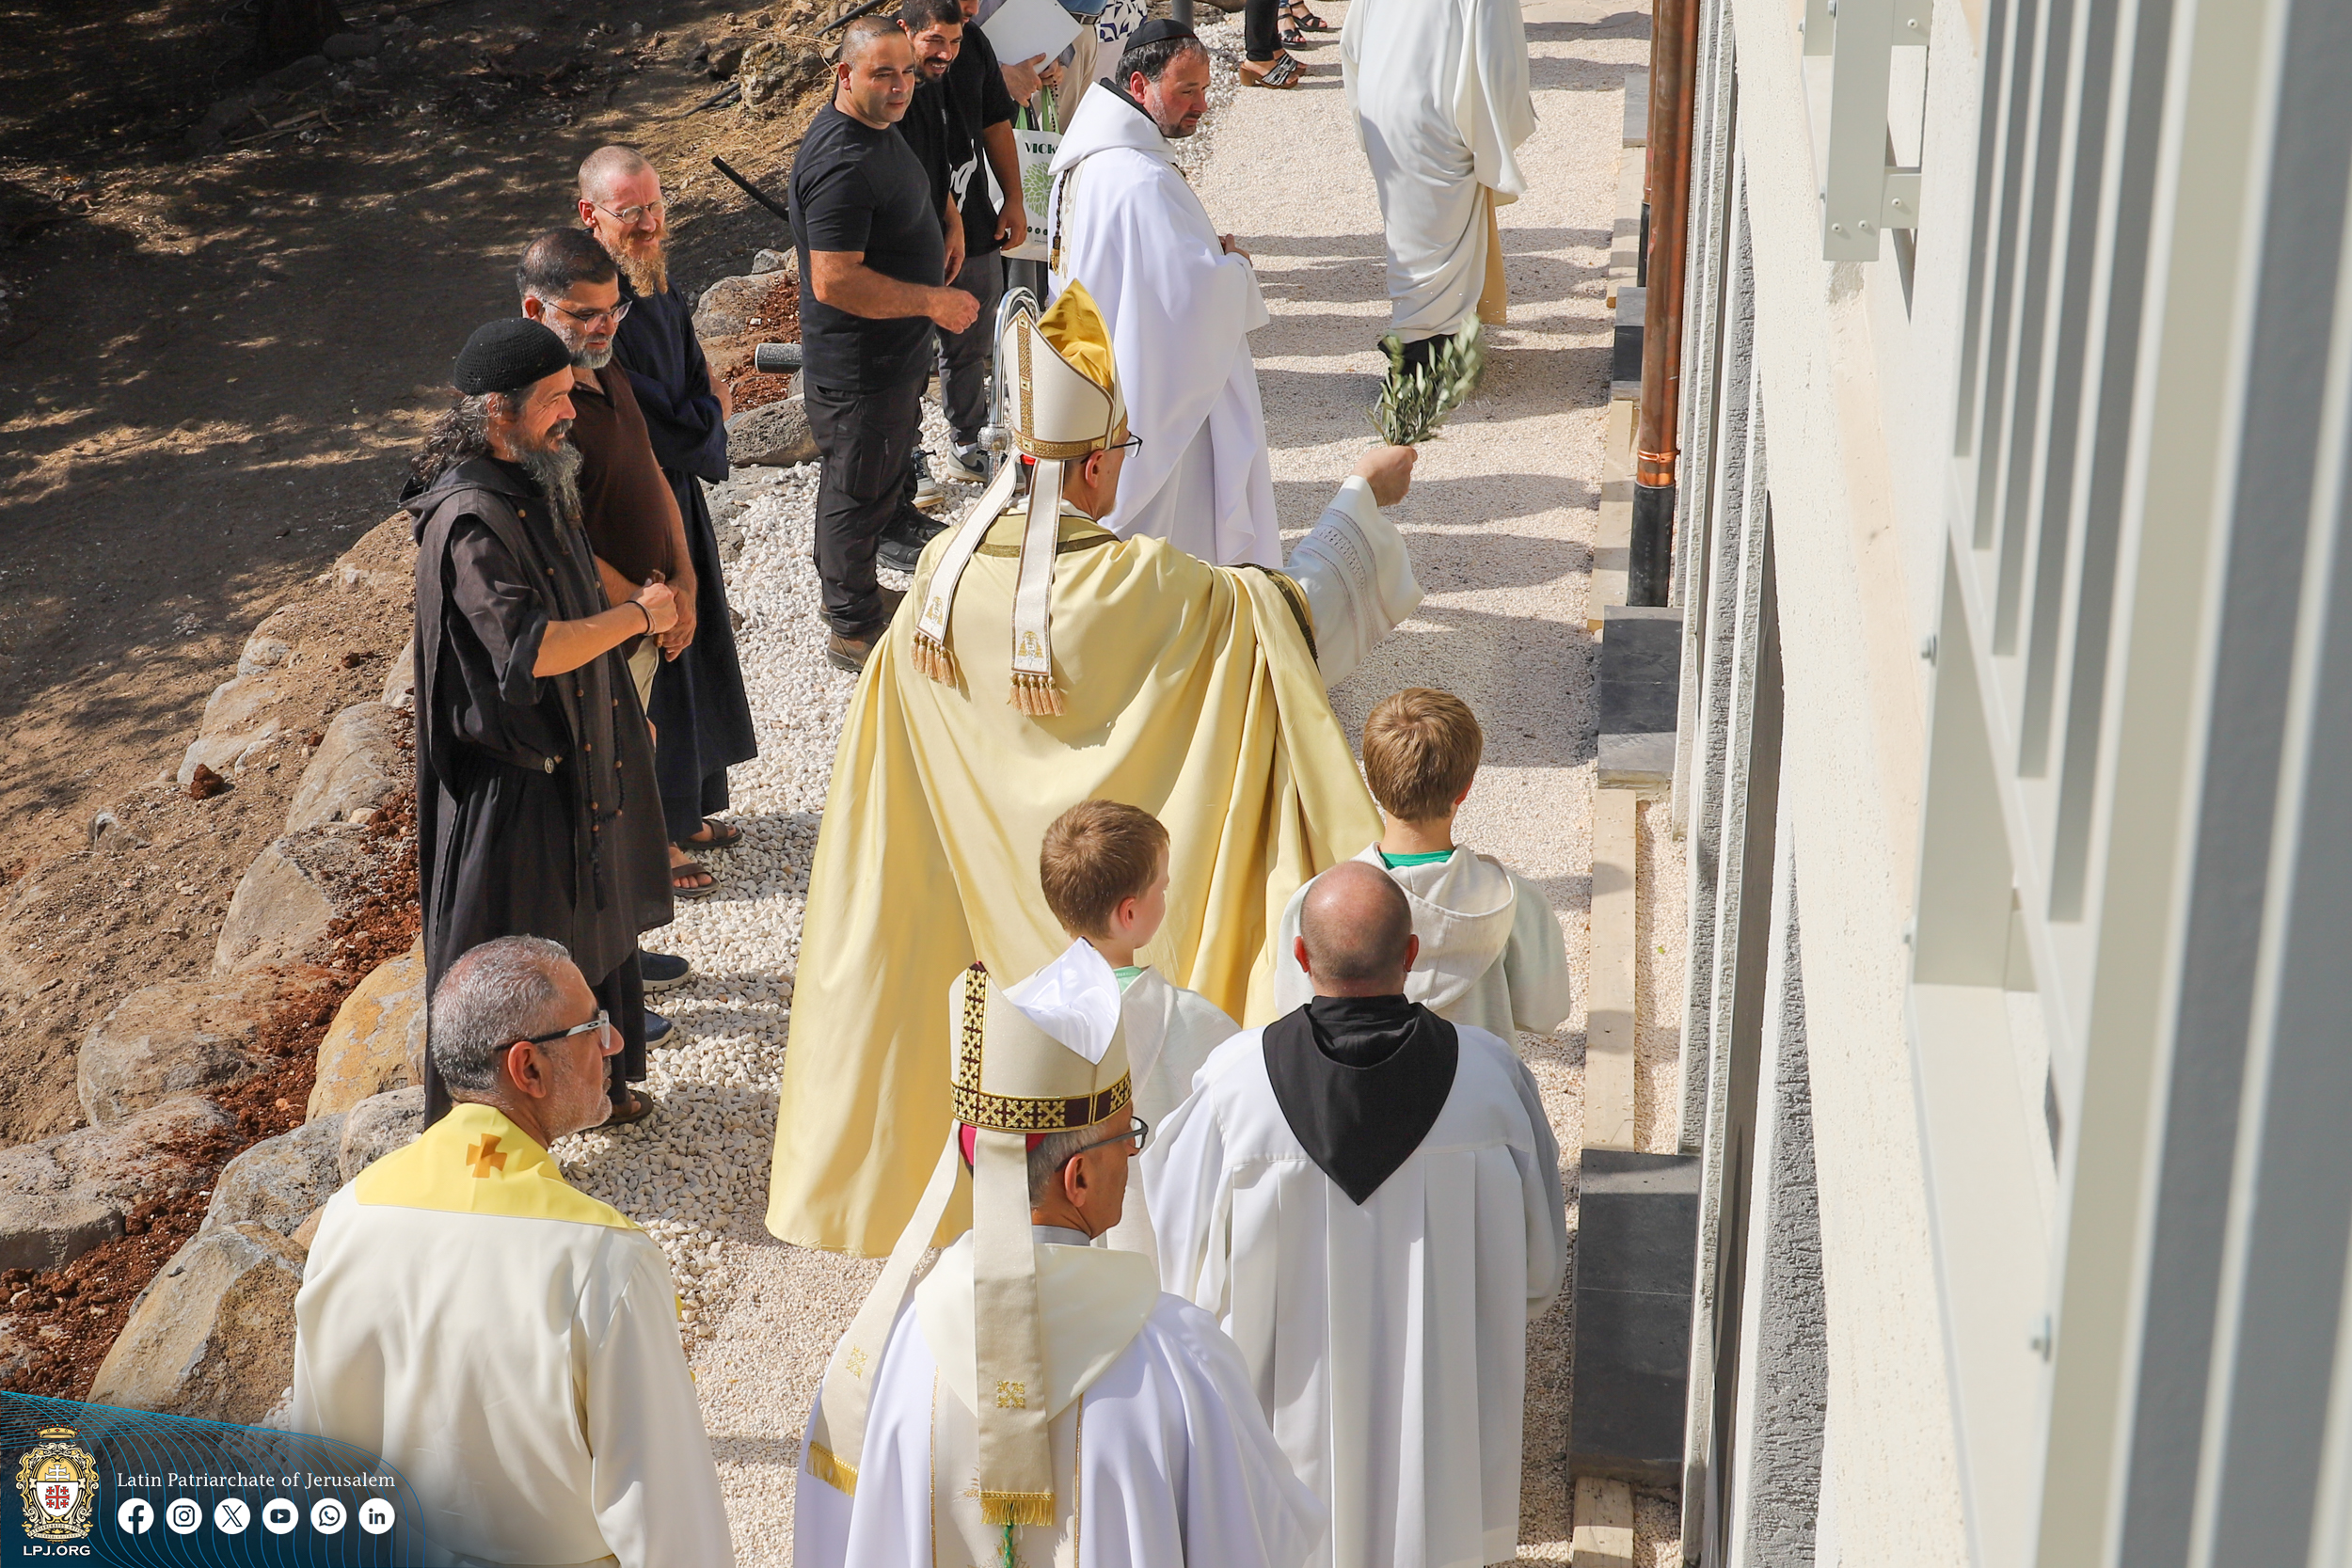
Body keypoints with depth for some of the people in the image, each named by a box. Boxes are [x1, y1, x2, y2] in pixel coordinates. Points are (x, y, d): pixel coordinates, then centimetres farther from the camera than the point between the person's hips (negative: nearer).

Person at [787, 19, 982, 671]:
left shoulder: (879, 127, 4)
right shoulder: (840, 164, -30)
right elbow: (834, 281, -33)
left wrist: (948, 217, 11)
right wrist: (934, 302, -26)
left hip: (893, 354, 10)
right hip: (858, 368, -10)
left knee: (884, 474, 25)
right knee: (857, 492, 6)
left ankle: (854, 595, 43)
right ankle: (853, 629, 22)